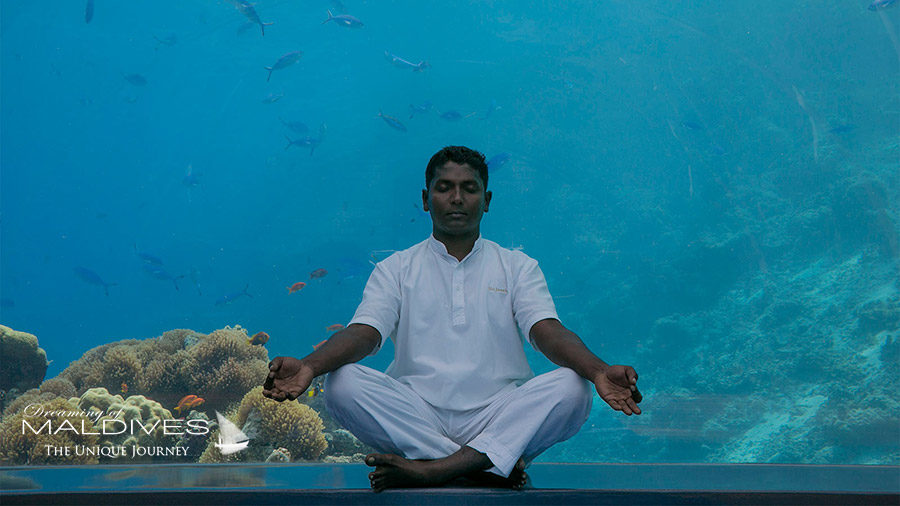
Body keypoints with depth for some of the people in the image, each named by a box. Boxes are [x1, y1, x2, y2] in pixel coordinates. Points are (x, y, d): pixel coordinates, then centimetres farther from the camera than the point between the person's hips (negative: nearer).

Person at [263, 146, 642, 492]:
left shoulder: (518, 267, 13)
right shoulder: (395, 269, 13)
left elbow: (548, 332, -3)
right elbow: (363, 333, -3)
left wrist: (599, 372, -26)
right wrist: (308, 366, -26)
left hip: (497, 419, 0)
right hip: (414, 417, 0)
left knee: (571, 388, -26)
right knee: (342, 383, -26)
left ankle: (433, 469, -35)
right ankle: (488, 466, -28)